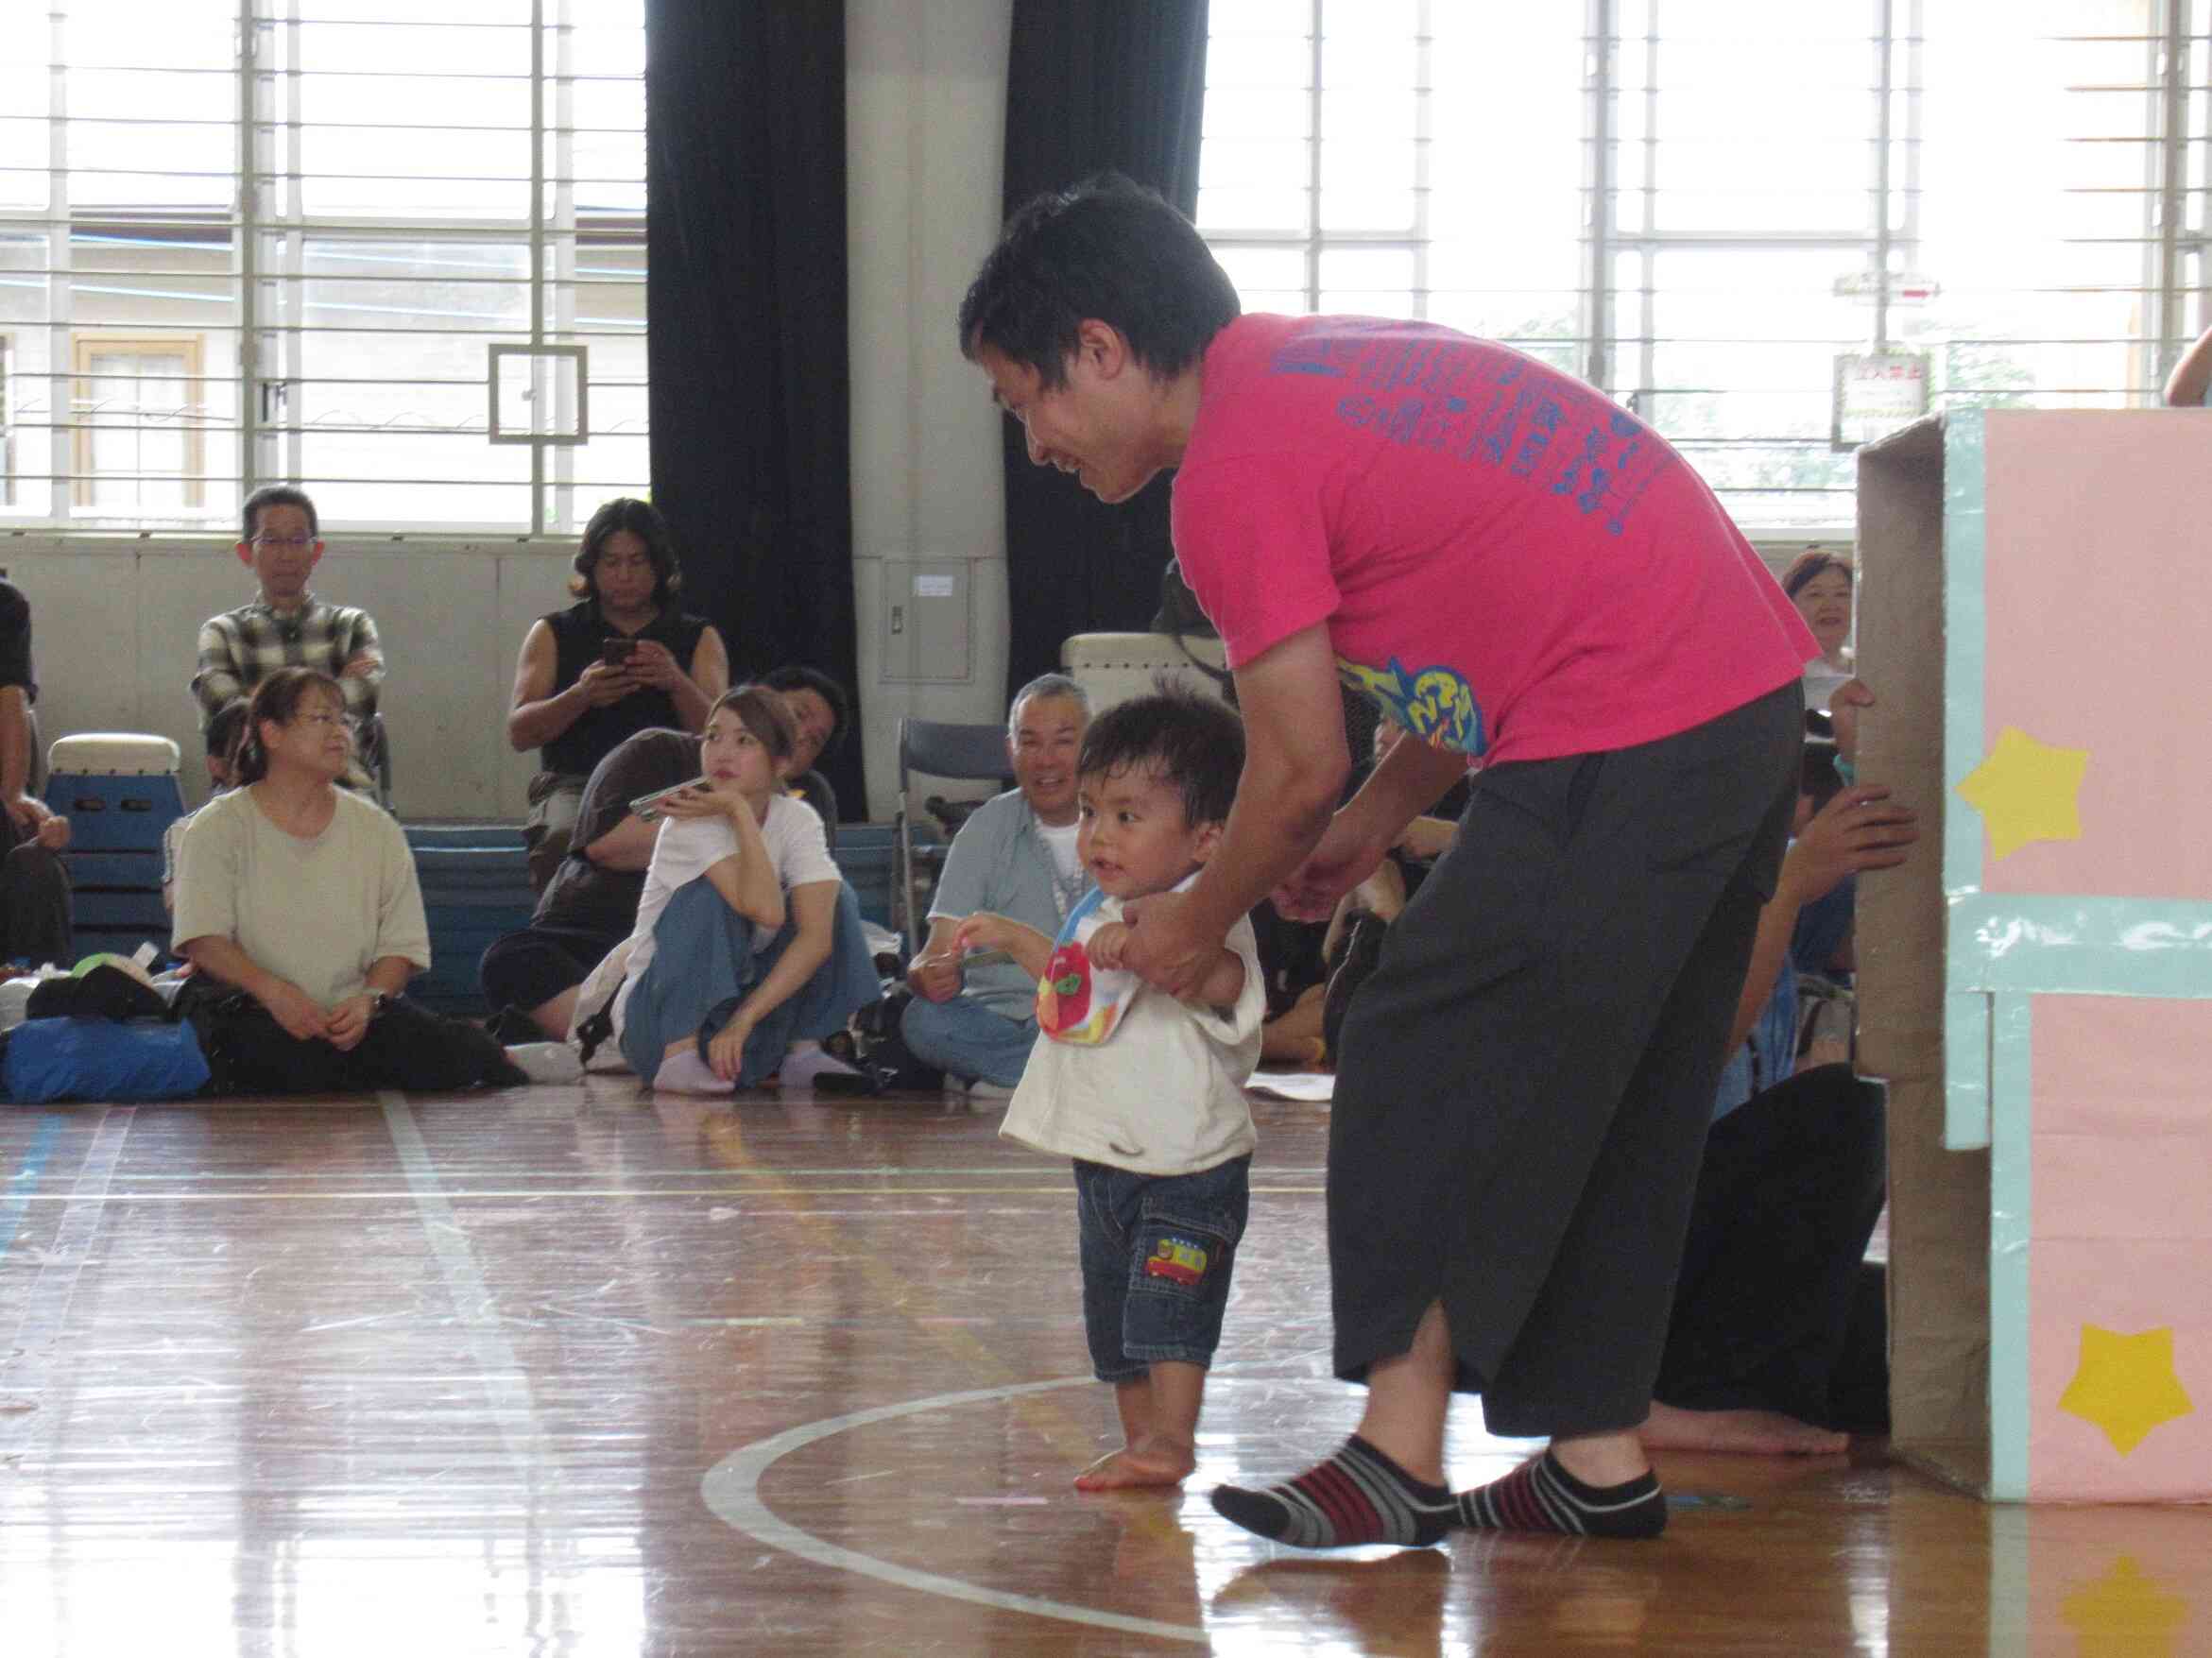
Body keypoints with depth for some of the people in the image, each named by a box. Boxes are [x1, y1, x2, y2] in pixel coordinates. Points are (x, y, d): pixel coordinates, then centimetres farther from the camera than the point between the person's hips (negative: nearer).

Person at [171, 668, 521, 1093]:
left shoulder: (377, 830, 12)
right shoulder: (218, 828, 3)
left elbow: (402, 946, 9)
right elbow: (204, 939, -7)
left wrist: (369, 999, -13)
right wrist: (272, 990, -24)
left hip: (351, 1008, 3)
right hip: (248, 1008, -3)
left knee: (470, 1054, -22)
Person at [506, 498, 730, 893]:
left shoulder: (698, 638, 16)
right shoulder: (554, 634, 15)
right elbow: (519, 732, 4)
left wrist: (677, 683, -18)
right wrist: (581, 696, -15)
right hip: (575, 785, 0)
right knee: (566, 837, -35)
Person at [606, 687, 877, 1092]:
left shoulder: (797, 820, -6)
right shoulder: (689, 826, -18)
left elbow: (817, 934, -18)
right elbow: (764, 909, -32)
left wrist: (743, 1020, -28)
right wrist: (740, 812, -26)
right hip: (655, 1023, -4)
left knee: (833, 897, -10)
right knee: (708, 897, -27)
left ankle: (804, 1052, -9)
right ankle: (680, 1057, -28)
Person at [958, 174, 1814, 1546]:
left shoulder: (1234, 468, -9)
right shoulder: (1337, 360, 19)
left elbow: (1298, 768, -6)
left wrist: (1194, 928, 11)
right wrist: (1379, 819, 21)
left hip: (1623, 737, -10)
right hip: (1754, 694, 10)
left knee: (1427, 1059, -2)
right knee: (1616, 1095, 15)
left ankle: (1401, 1456, -2)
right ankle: (1601, 1456, 19)